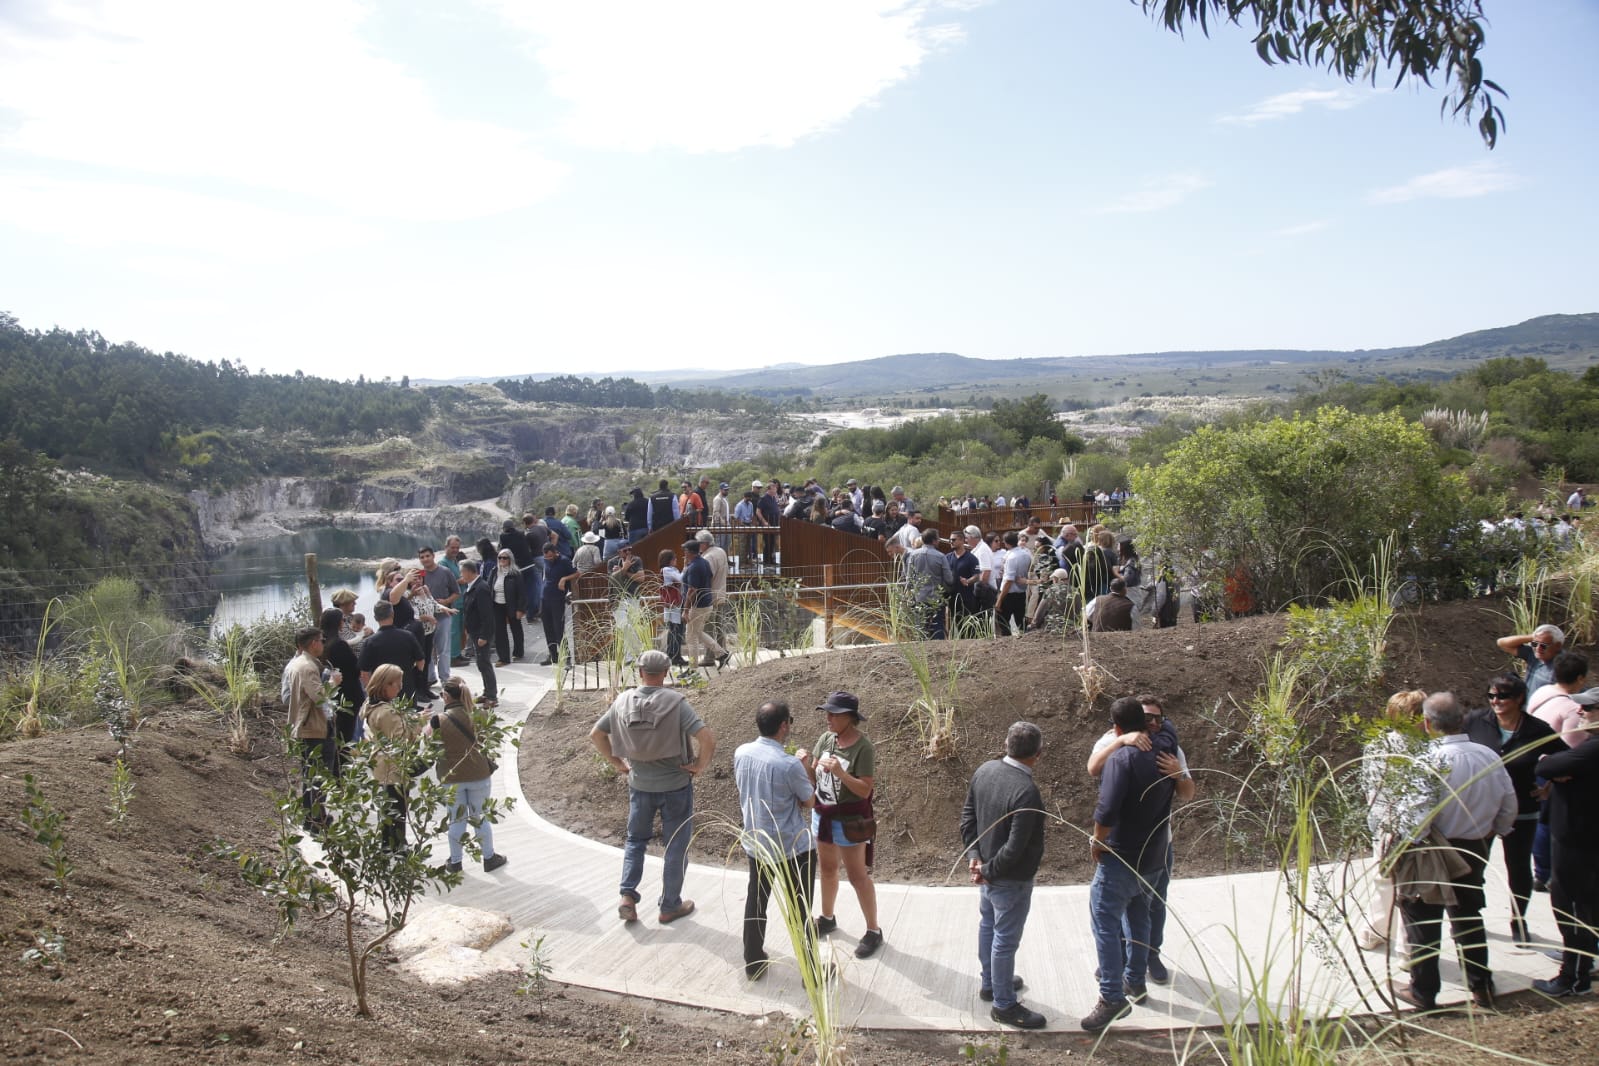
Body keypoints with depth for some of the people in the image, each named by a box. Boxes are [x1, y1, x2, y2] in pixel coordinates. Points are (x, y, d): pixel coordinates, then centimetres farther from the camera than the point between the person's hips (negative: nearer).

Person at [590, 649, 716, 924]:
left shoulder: (623, 701, -6)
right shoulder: (675, 702, -18)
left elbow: (595, 735, 4)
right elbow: (707, 738, -26)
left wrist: (617, 763, 10)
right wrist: (700, 766, -11)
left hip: (639, 785, 3)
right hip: (676, 785, -3)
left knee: (635, 839, 23)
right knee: (676, 846, 13)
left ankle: (627, 896, 11)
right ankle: (670, 906, 22)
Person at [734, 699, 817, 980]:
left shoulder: (740, 754, -8)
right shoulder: (789, 765, -26)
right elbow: (810, 802, -10)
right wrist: (804, 769, 3)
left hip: (755, 844, 5)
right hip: (793, 848, -5)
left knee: (755, 902, 19)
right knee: (799, 910, 7)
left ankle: (753, 963, 32)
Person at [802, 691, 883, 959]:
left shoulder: (863, 748, -22)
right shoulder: (825, 739, -4)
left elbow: (865, 790, -23)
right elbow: (814, 778, 2)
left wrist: (839, 771, -35)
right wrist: (806, 763, -19)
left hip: (849, 820, -6)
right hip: (822, 814, 6)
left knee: (857, 875, 3)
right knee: (827, 869, 22)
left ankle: (874, 931, 16)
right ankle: (827, 918, 40)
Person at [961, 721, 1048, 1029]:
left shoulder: (984, 770, -5)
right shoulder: (1027, 791, -30)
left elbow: (967, 815, 4)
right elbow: (1015, 848, -29)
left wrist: (974, 855, 1)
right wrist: (988, 871, -15)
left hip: (988, 869, 8)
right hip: (1011, 878, -8)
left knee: (988, 926, 24)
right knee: (1006, 940, 6)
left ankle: (991, 983, 44)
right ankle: (1004, 1005, 21)